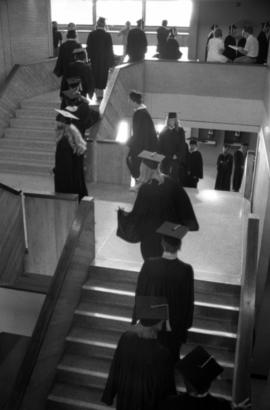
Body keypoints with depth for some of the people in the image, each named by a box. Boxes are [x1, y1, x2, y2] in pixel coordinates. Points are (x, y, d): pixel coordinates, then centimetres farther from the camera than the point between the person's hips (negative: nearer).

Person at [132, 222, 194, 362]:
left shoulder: (149, 265, -24)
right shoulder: (186, 270, -25)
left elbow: (139, 294, -10)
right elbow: (188, 301, -12)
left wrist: (136, 319, 6)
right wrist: (186, 323, 6)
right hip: (175, 323, 0)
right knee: (171, 357, 25)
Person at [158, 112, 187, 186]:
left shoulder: (180, 131, 4)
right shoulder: (163, 131, 11)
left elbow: (182, 145, -2)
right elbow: (160, 145, 8)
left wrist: (177, 155, -14)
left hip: (175, 158, -2)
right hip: (164, 159, 2)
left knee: (174, 176, -7)